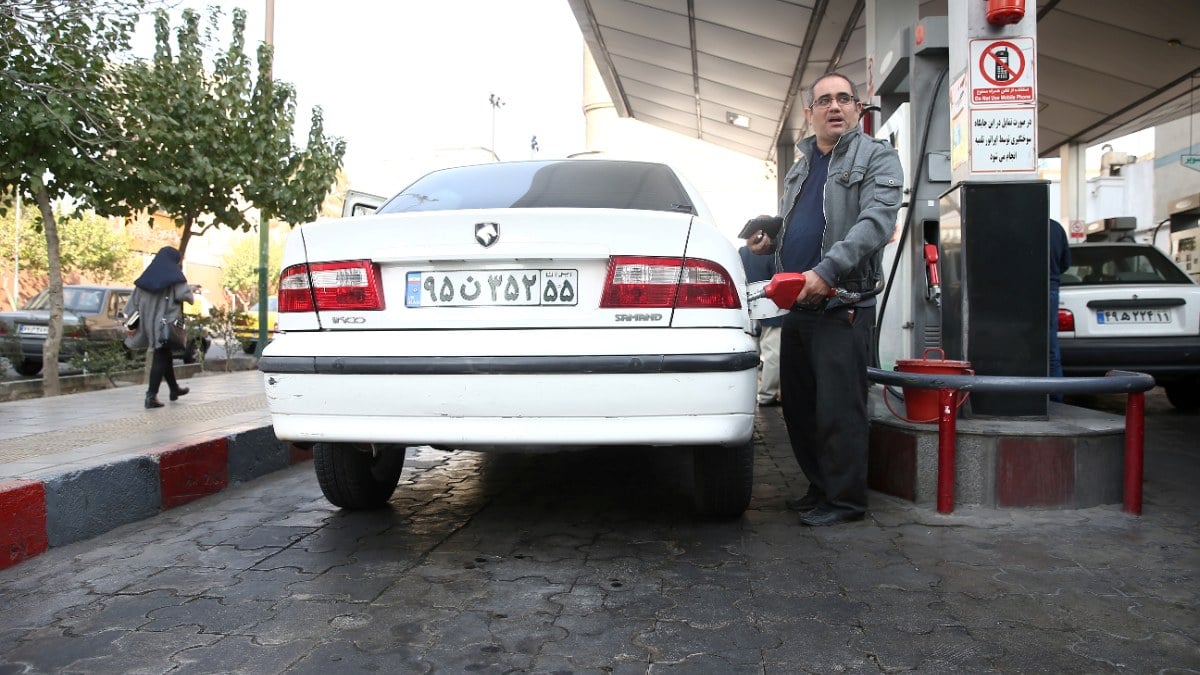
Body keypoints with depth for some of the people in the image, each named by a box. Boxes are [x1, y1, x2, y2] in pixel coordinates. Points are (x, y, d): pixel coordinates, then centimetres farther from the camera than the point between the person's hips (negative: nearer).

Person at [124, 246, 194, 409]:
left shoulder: (147, 275, 12)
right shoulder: (174, 275, -5)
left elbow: (135, 299, 8)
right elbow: (184, 294, -19)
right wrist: (188, 288, 4)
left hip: (149, 323, 6)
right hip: (167, 323, -6)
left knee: (165, 355, 20)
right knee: (161, 357, -4)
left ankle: (174, 389, 33)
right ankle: (151, 395, -11)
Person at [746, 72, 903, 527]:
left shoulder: (877, 158, -2)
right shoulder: (801, 166, 21)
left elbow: (877, 221, -17)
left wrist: (827, 270, -28)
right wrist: (770, 240, 9)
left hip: (843, 306, -7)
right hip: (797, 305, 8)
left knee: (838, 409, -5)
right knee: (798, 406, 13)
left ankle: (845, 500, 9)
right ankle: (820, 487, 27)